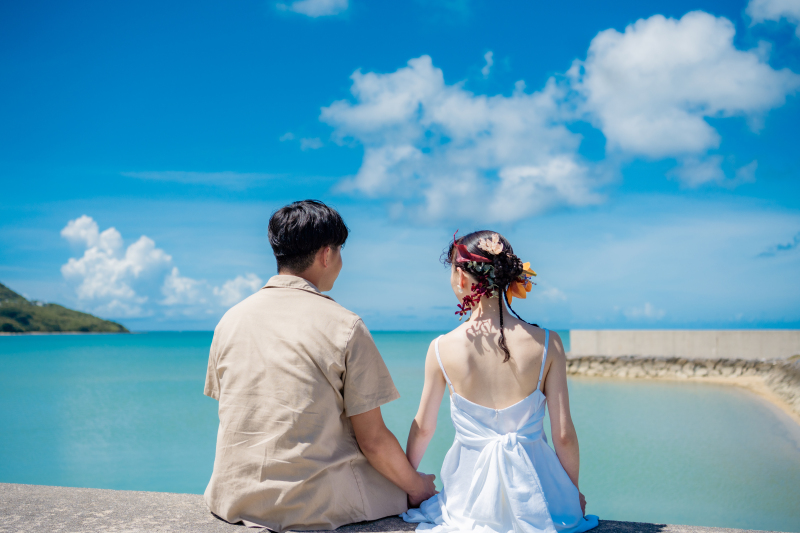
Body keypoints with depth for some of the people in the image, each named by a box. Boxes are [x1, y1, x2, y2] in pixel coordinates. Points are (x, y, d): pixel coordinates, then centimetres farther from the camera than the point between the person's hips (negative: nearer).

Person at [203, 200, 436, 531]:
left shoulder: (230, 320, 3)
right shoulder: (344, 326, -12)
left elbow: (234, 418, 13)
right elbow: (372, 439, -9)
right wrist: (415, 486, 8)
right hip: (315, 504, -6)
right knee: (421, 493, 15)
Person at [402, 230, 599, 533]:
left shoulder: (442, 348, -12)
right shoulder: (546, 343, -12)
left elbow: (423, 429, 2)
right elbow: (564, 435, -7)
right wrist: (575, 493, 12)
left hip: (473, 498, -1)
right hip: (532, 492, 1)